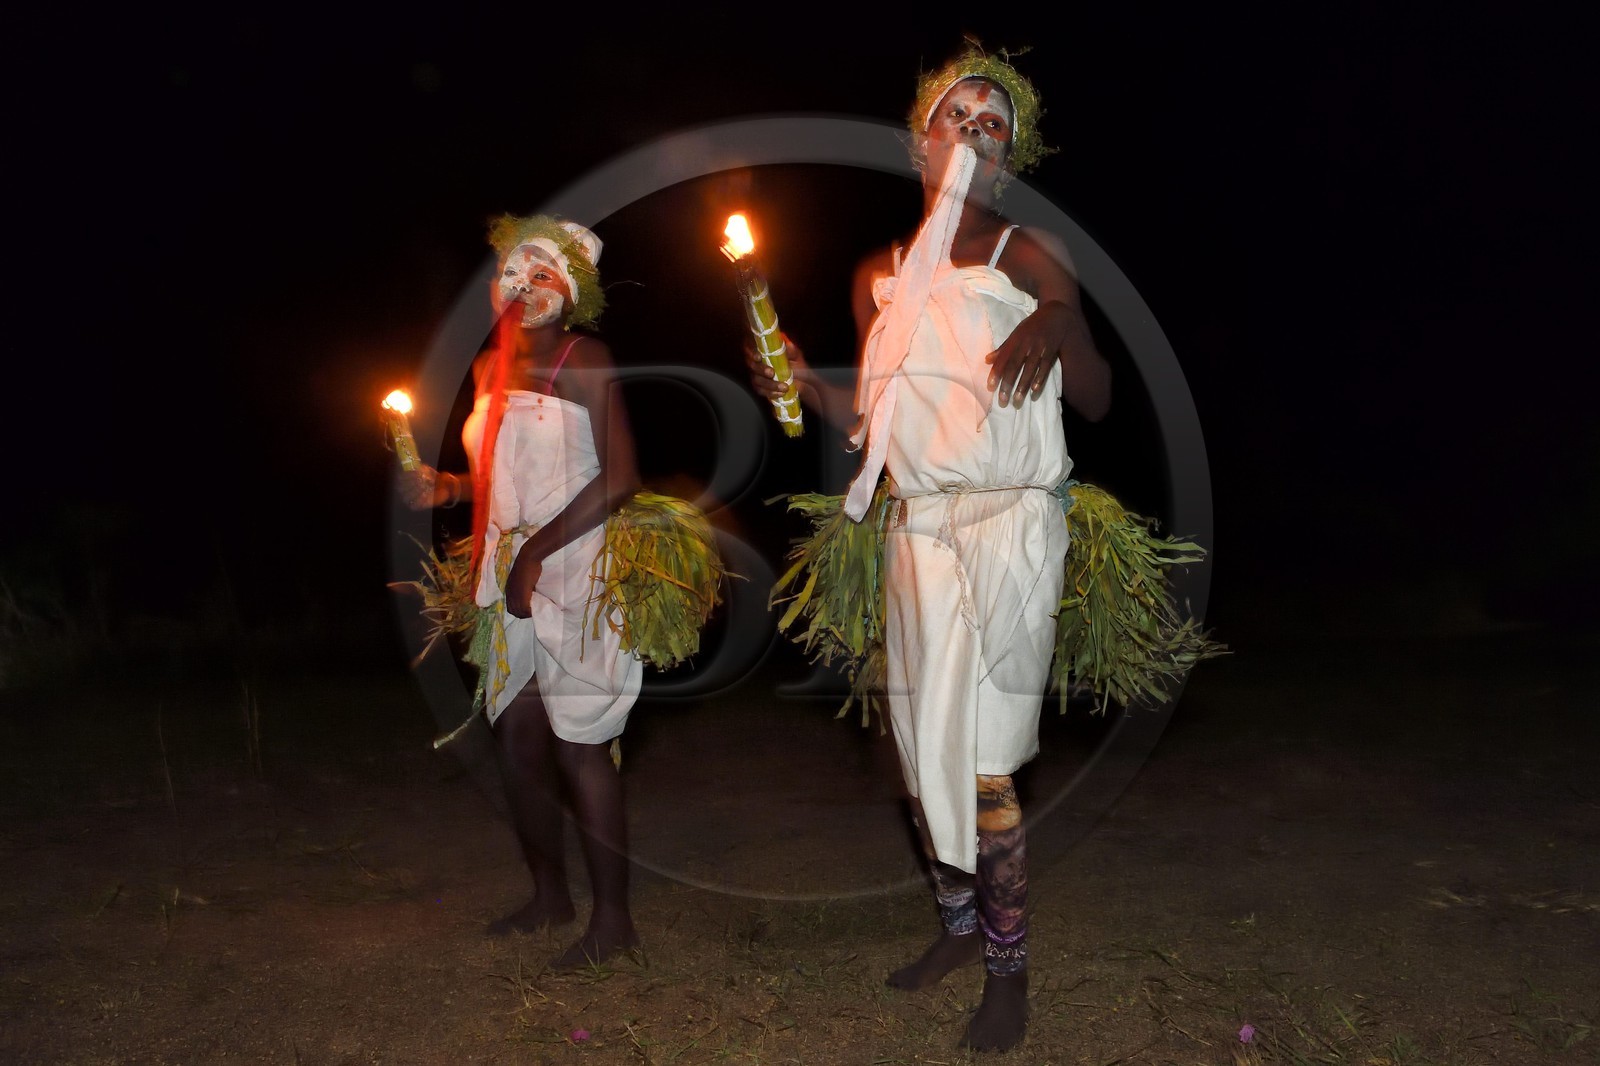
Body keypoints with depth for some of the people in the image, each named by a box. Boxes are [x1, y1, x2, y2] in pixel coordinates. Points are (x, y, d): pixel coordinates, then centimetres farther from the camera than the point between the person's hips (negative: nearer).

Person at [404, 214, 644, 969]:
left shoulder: (584, 360, -8)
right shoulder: (490, 366, 14)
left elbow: (619, 477, -15)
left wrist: (536, 552, -17)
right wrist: (447, 488, 5)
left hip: (573, 573, -7)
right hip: (508, 576, 7)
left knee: (577, 746, -6)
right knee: (516, 739, 11)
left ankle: (613, 918, 8)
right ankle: (549, 895, 28)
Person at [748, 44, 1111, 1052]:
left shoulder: (1031, 255, 1)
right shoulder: (880, 276, 14)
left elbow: (1097, 402, -3)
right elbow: (873, 417, 13)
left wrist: (1061, 326, -22)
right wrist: (809, 386, -4)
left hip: (1009, 524, -5)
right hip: (916, 527, 5)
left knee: (977, 757, -8)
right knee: (923, 744, 9)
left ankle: (1009, 966, 11)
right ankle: (960, 923, 30)